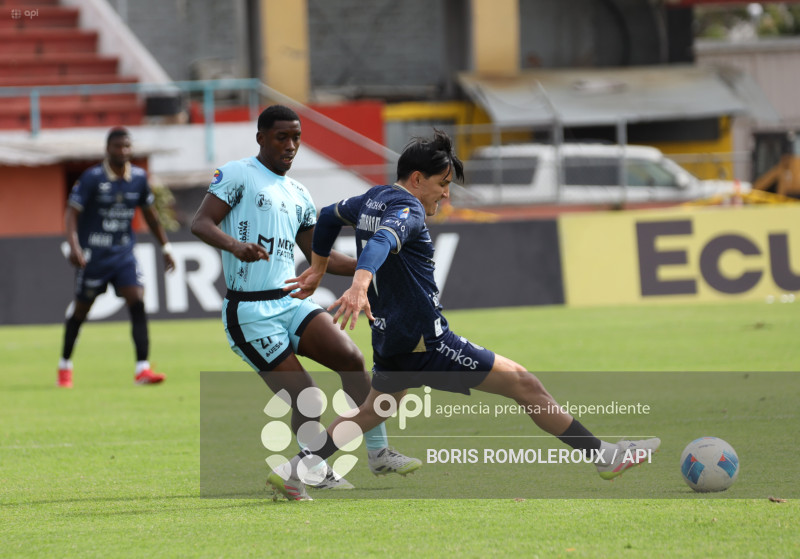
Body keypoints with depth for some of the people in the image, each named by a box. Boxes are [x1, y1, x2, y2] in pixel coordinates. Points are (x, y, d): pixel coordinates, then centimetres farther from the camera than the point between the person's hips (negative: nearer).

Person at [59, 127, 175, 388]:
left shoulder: (139, 177, 3)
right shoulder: (92, 178, -11)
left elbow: (150, 213, 18)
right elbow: (71, 213, -11)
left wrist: (165, 246, 19)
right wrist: (74, 246, -26)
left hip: (124, 253, 3)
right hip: (93, 255, -3)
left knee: (138, 302, -15)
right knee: (81, 310, 8)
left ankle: (142, 369, -17)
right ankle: (65, 366, 29)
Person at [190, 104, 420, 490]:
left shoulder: (298, 195, 19)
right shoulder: (238, 174, -2)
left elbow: (318, 255, 26)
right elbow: (201, 223, -13)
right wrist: (235, 246, -32)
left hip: (291, 303, 6)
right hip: (250, 311, -6)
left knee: (351, 358, -13)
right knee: (303, 398, -10)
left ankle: (378, 453, -8)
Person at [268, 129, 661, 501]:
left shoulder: (372, 199, 12)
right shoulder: (406, 211, -17)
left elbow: (329, 216, 30)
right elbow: (380, 244, -37)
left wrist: (317, 270, 43)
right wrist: (359, 285, -56)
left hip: (390, 342, 10)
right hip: (426, 342, -10)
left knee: (375, 409, 29)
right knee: (521, 382, -6)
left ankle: (292, 471, 17)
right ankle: (604, 456, -5)